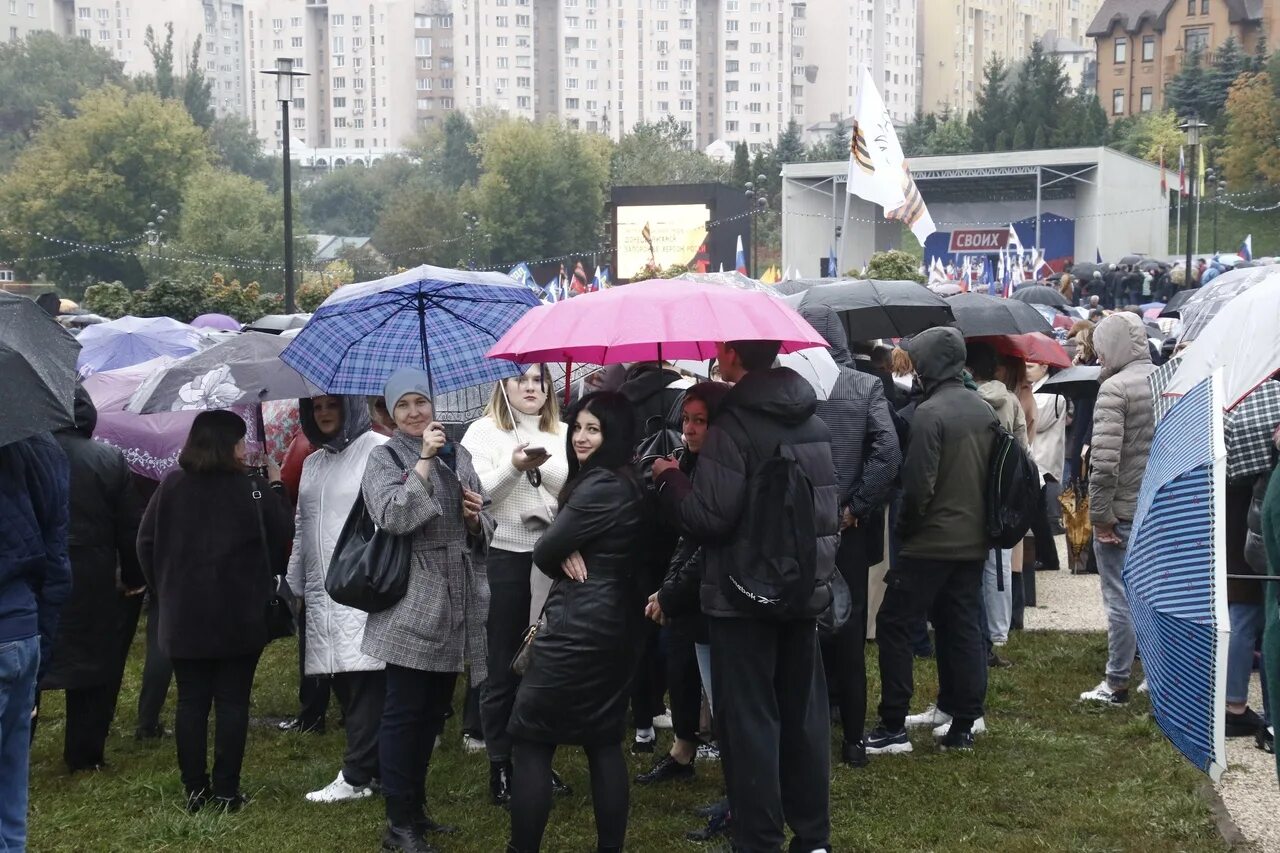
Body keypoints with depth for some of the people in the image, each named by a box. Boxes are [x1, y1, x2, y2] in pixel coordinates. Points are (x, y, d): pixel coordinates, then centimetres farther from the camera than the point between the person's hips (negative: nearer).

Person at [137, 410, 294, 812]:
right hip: (239, 616, -2)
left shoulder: (171, 487, -2)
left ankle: (195, 789, 11)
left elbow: (147, 543, 1)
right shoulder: (252, 492, -12)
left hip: (184, 615, 3)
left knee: (191, 701, 9)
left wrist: (164, 587, 14)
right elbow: (282, 535, 0)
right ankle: (226, 791, 6)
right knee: (232, 701, 5)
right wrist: (277, 487, 11)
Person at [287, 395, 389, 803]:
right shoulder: (313, 462, 21)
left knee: (363, 681, -8)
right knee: (344, 684, 5)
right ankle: (374, 766, 11)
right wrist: (296, 585, 24)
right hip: (321, 592, 7)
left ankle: (356, 776, -4)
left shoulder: (378, 451, -3)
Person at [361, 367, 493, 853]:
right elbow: (392, 517, -21)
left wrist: (476, 517, -4)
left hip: (456, 604, 6)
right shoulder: (384, 458, -2)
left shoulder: (458, 456, 14)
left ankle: (416, 808, 27)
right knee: (403, 712, -3)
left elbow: (484, 530, 18)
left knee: (433, 712, 14)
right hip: (411, 606, -6)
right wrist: (425, 460, -20)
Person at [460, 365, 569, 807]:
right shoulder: (483, 432, 3)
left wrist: (545, 466, -15)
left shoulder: (562, 435, 11)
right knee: (504, 668, 4)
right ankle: (500, 766, 13)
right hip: (503, 556, -3)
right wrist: (514, 466, -23)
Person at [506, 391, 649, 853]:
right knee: (605, 741, 12)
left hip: (578, 629, -10)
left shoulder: (597, 488, -18)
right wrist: (569, 553, -9)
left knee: (530, 739, -1)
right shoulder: (630, 485, 11)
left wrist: (563, 557, 8)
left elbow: (544, 552, -13)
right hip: (616, 625, 10)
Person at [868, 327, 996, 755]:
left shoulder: (930, 413, -17)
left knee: (893, 623, -1)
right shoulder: (985, 411, 8)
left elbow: (918, 484, -19)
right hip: (974, 540, 8)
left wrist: (905, 527, -4)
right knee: (962, 627, 13)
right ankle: (961, 720, 16)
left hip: (931, 542, -7)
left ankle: (892, 727, -3)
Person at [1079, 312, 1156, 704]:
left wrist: (1101, 515, -14)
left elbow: (1104, 459, -21)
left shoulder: (1114, 388, -15)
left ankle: (1116, 684, 9)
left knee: (1120, 599, 2)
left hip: (1123, 511, -7)